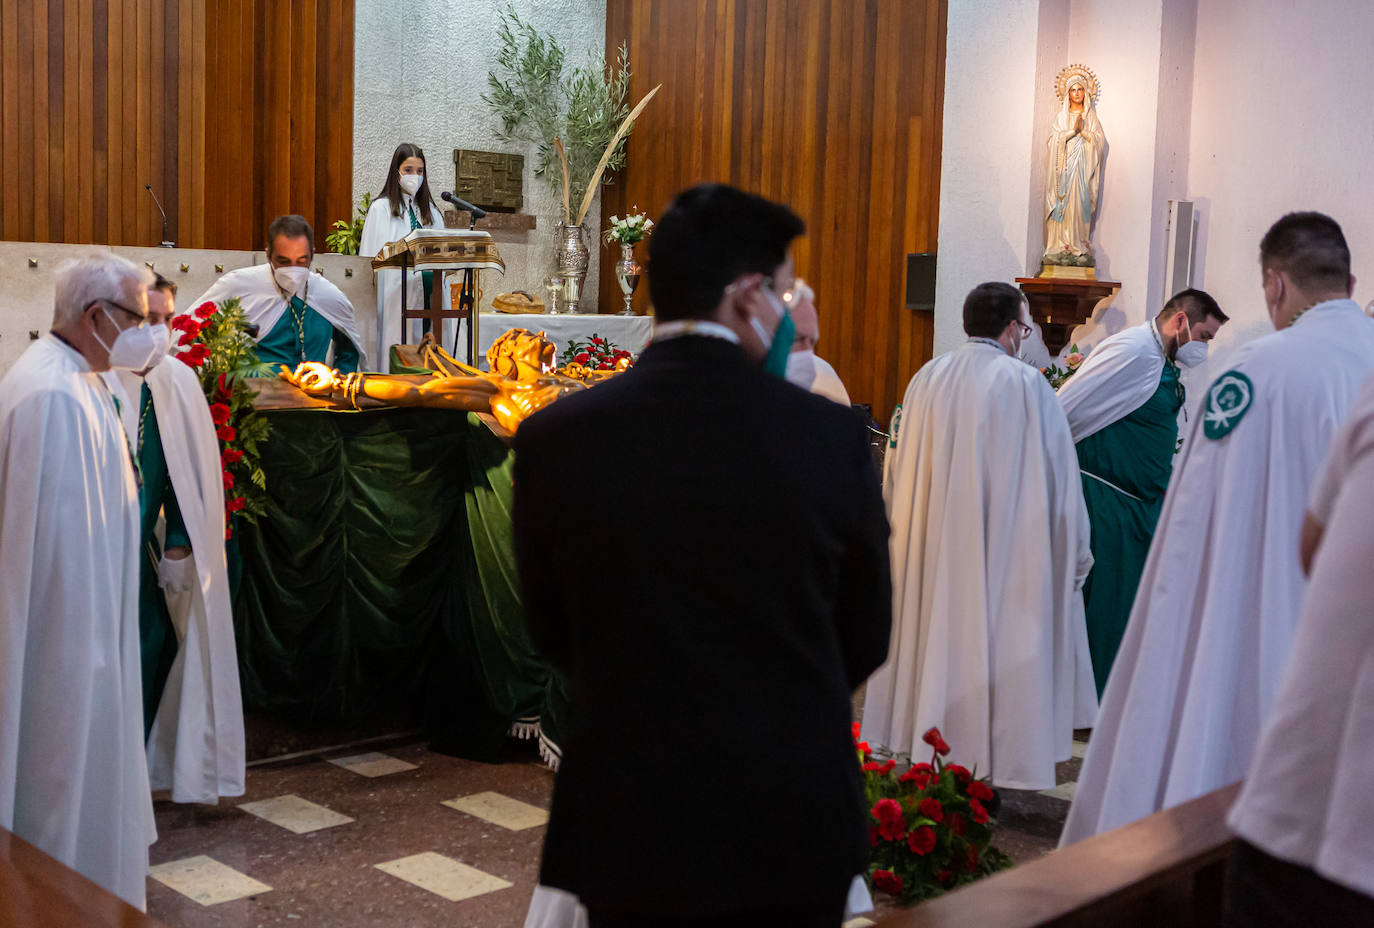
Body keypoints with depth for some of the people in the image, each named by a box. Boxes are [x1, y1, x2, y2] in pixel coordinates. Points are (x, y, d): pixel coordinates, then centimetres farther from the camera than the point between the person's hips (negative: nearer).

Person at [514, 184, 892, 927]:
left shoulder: (554, 438, -10)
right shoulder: (831, 435, -12)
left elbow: (551, 633, 3)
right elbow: (866, 637, 0)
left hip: (630, 818, 0)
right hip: (795, 819, 0)